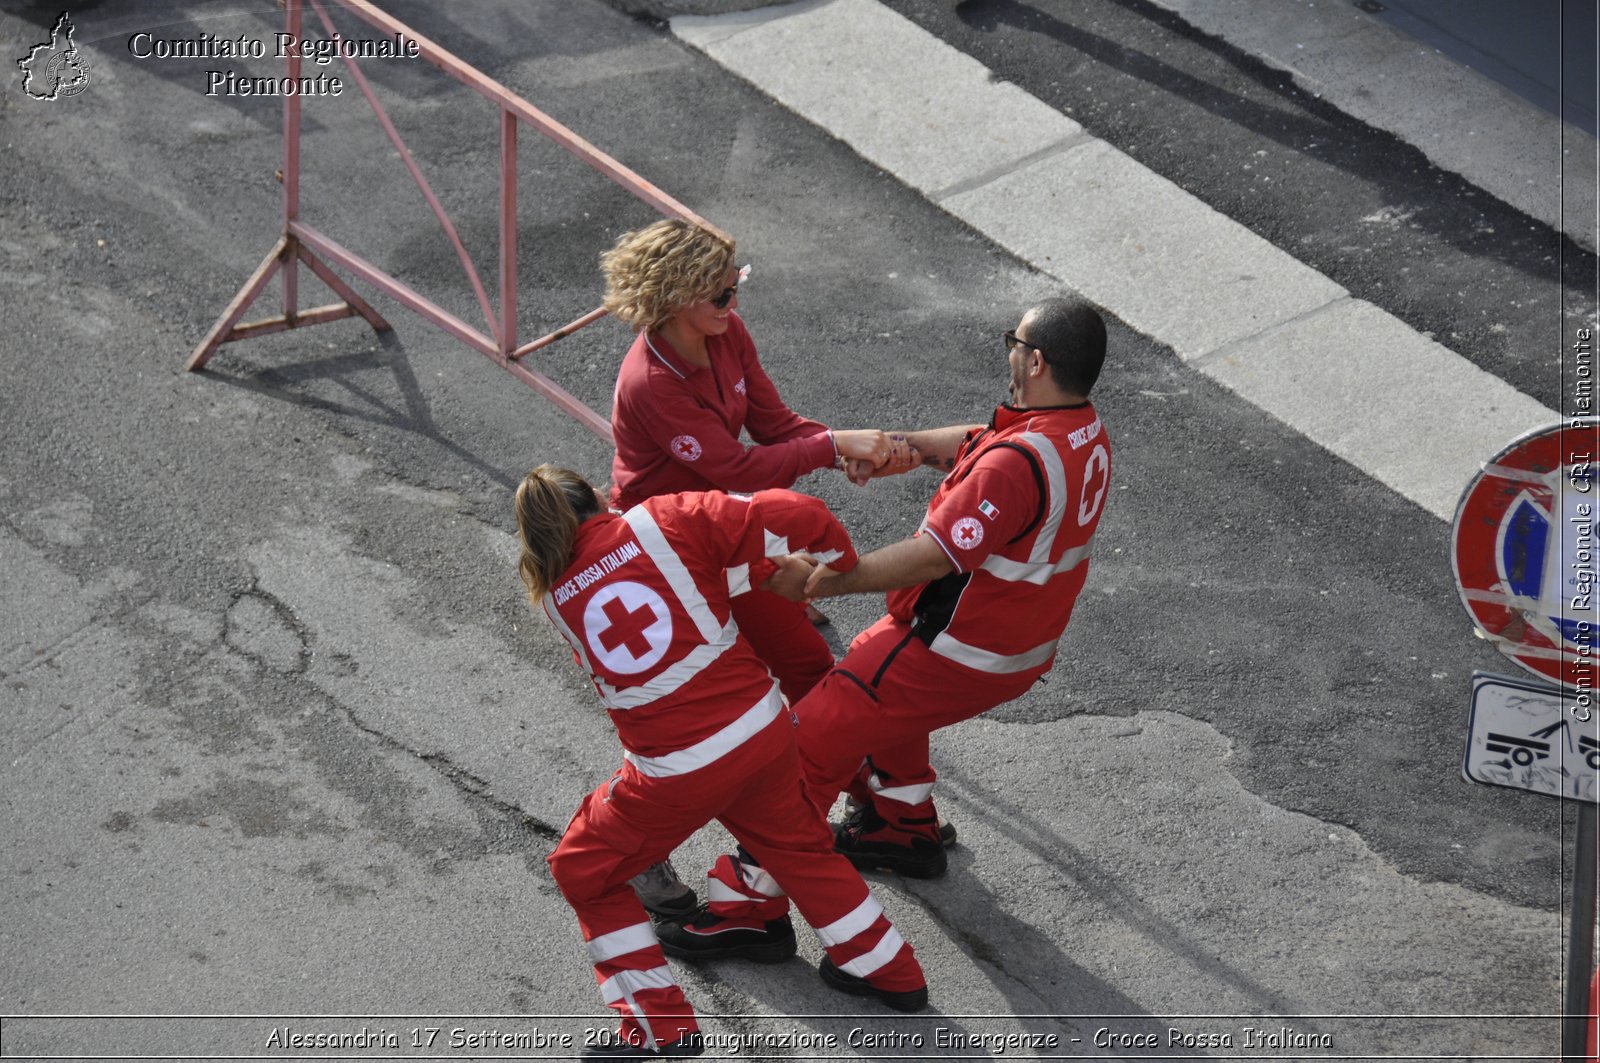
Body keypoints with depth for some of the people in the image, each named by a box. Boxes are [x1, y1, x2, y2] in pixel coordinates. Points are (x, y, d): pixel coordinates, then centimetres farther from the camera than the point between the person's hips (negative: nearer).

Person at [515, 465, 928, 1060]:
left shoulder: (554, 598, 2)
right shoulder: (664, 520, -5)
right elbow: (790, 517, -12)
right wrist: (841, 564, 8)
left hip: (673, 773, -2)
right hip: (761, 731, 2)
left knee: (585, 873, 20)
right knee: (798, 844, 29)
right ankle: (889, 972, 42)